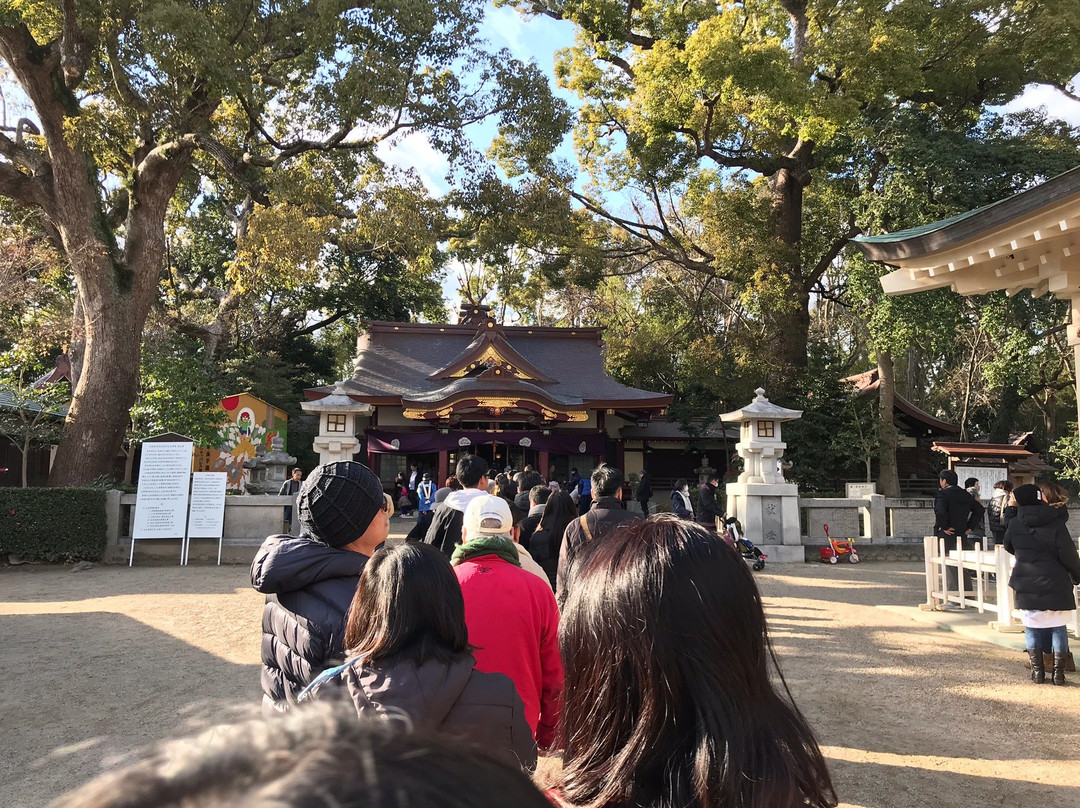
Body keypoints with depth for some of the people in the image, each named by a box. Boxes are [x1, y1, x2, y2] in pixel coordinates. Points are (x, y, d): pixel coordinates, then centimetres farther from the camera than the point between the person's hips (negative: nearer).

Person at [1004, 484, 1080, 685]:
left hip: (1026, 585, 1)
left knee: (1032, 627, 10)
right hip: (1055, 584, -1)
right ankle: (1058, 671, 11)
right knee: (1058, 627, 10)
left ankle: (1038, 670, 11)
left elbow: (1008, 547, 14)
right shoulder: (1056, 523, -9)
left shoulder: (1015, 524, -3)